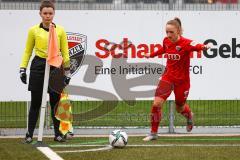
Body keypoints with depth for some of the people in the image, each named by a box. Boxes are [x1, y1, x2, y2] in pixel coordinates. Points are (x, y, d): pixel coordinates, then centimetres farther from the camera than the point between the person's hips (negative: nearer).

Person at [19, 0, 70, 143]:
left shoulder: (60, 31, 4)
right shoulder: (34, 30, 3)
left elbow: (65, 52, 8)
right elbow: (28, 51, 9)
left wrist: (67, 72, 4)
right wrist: (23, 68, 2)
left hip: (55, 68, 1)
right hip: (38, 67, -1)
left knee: (56, 102, 3)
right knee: (36, 102, 1)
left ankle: (58, 133, 13)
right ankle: (30, 134, 6)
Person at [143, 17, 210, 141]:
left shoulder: (185, 43, -20)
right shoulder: (166, 41, -4)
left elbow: (197, 46, -41)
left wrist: (203, 47, -63)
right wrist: (151, 55, 32)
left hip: (182, 80, -3)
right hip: (168, 77, 3)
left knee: (180, 108, 15)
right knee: (156, 103, -13)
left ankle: (189, 116, 53)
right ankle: (153, 133, 1)